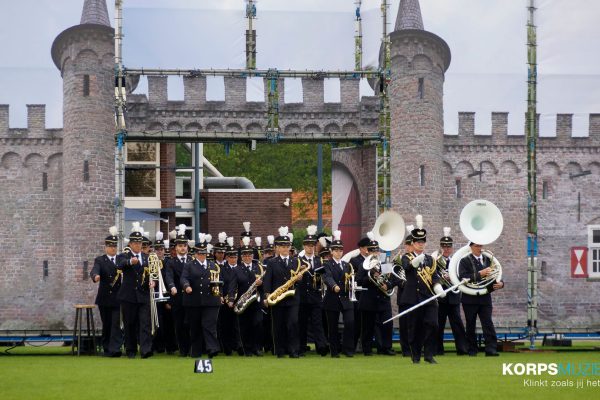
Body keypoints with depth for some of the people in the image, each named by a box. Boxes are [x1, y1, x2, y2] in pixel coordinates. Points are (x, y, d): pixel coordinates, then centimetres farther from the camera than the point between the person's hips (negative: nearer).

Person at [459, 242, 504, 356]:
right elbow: (463, 277, -15)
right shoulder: (465, 261, -1)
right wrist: (480, 274, -24)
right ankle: (472, 350, 14)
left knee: (488, 323, -8)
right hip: (470, 299, -2)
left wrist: (500, 283, -9)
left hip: (485, 298, 2)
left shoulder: (488, 260, 10)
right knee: (470, 325, 5)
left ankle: (491, 349, -11)